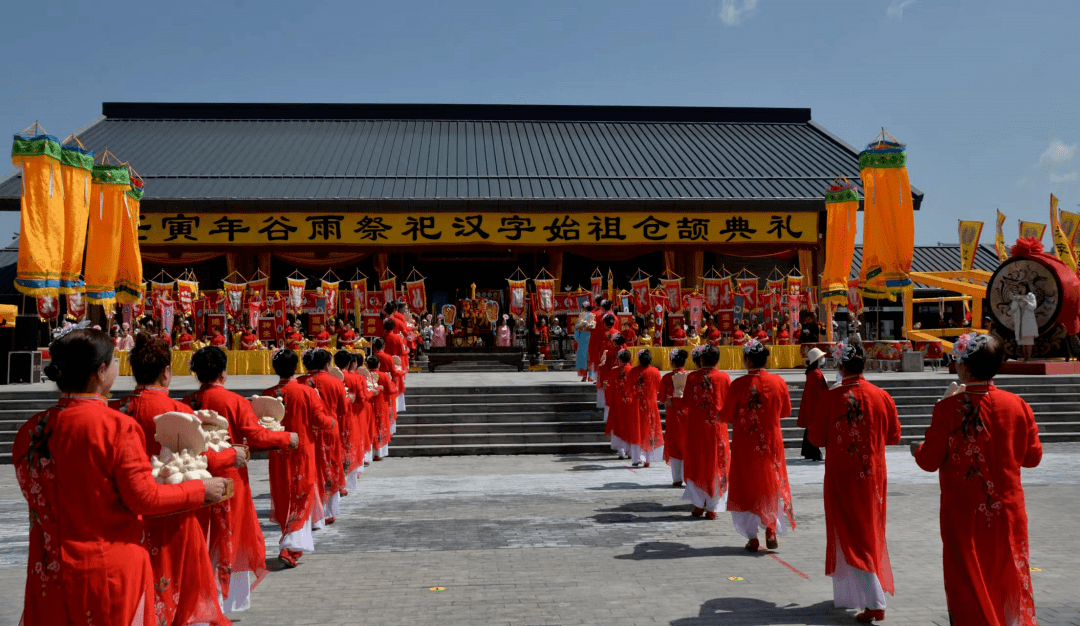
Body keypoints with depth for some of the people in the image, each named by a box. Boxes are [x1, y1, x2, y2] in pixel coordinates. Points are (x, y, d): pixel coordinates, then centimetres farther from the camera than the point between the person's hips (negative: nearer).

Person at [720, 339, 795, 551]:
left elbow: (726, 416, -9)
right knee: (772, 484, 18)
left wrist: (719, 416, 13)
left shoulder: (739, 384, -16)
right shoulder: (778, 382, -6)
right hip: (771, 442, 2)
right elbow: (786, 411, 8)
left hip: (745, 444, -2)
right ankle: (771, 530, 9)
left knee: (747, 486, 9)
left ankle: (752, 538, 10)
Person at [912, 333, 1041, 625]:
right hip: (1008, 510, 3)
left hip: (963, 513, -3)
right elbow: (1033, 457, 4)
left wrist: (916, 448, 11)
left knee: (968, 582, 10)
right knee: (1009, 579, 17)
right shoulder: (1017, 404, -6)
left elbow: (930, 461, -10)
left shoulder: (948, 408, -16)